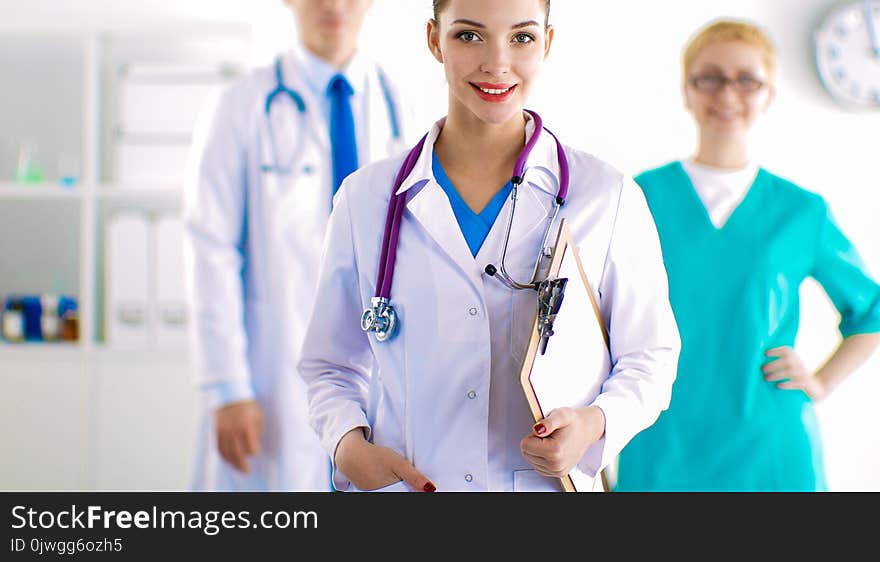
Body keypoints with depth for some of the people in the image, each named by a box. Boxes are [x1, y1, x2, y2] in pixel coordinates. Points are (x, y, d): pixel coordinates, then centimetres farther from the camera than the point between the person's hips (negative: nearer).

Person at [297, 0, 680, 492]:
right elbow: (332, 364, 7)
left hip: (548, 482, -1)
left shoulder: (610, 199, -4)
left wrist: (594, 423, -17)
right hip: (402, 487, 1)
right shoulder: (365, 198, -1)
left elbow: (648, 359, 2)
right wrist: (349, 443, -11)